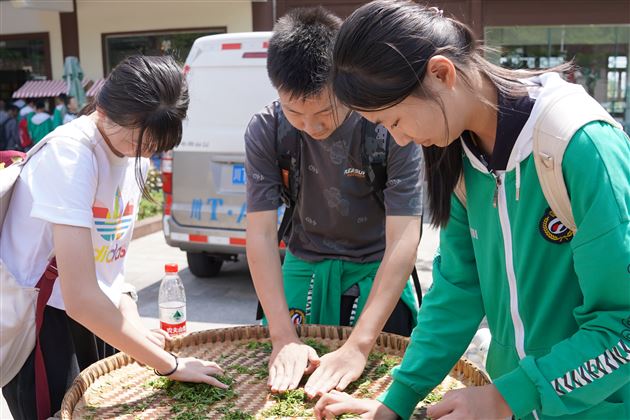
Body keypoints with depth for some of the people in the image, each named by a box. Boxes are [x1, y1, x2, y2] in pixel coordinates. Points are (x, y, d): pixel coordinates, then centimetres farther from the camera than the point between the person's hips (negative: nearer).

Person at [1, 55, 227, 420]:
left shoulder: (136, 153, -2)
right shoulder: (71, 153, -26)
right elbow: (79, 298, -31)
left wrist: (131, 319, -6)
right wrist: (170, 364, -25)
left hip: (93, 316, 7)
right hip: (38, 320, -7)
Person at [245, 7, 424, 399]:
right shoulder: (265, 131, -17)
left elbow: (403, 241, -27)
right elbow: (261, 233, -17)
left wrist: (358, 346, -35)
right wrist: (284, 338, -26)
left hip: (377, 269, -2)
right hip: (305, 265, 2)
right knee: (286, 382, 6)